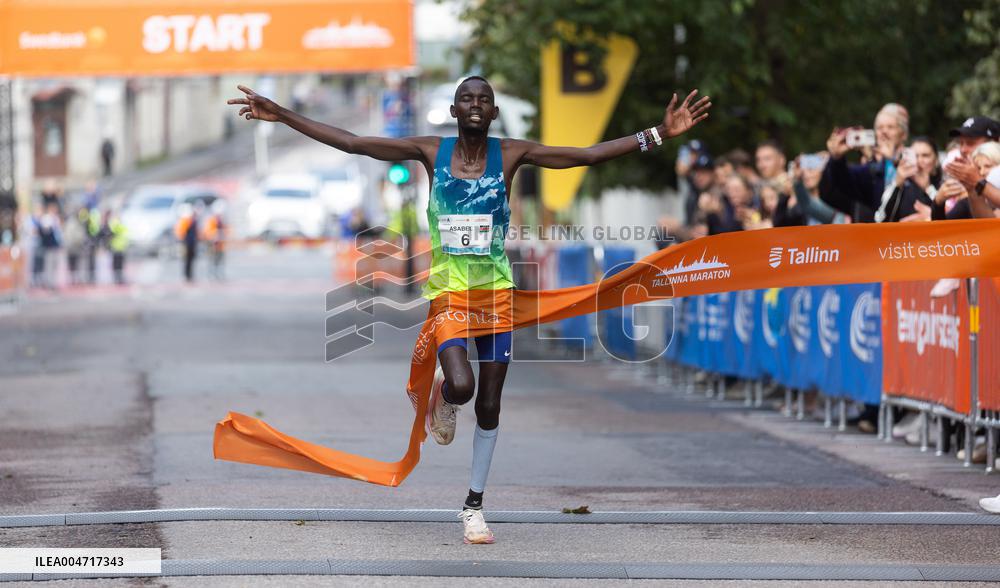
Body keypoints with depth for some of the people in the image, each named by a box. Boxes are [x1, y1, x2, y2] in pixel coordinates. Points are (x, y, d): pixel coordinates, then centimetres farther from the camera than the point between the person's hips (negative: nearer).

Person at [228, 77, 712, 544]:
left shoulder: (511, 154, -2)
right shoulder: (431, 151, -2)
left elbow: (589, 155, -3)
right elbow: (351, 143, -2)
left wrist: (657, 134, -11)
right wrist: (284, 116, -6)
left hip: (495, 291, 2)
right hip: (447, 290, -2)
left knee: (489, 404, 5)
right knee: (461, 387, -24)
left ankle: (474, 505, 20)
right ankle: (441, 392, 15)